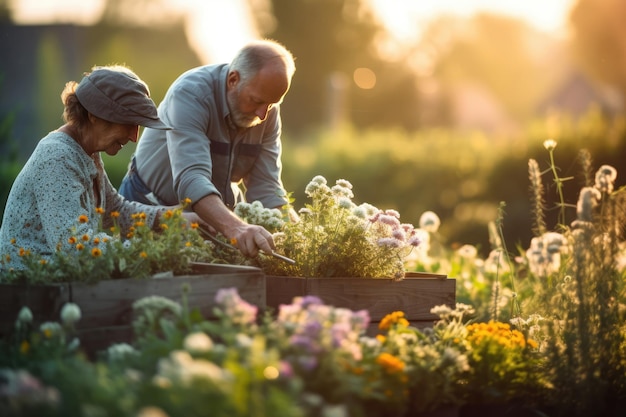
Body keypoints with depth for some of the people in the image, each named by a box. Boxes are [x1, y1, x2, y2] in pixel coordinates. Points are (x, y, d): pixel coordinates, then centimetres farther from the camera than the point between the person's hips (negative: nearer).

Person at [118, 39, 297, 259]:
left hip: (218, 213, 6)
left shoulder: (268, 111, -8)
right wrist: (235, 228, -54)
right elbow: (191, 179, -39)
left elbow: (265, 190, -8)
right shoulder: (191, 93, -26)